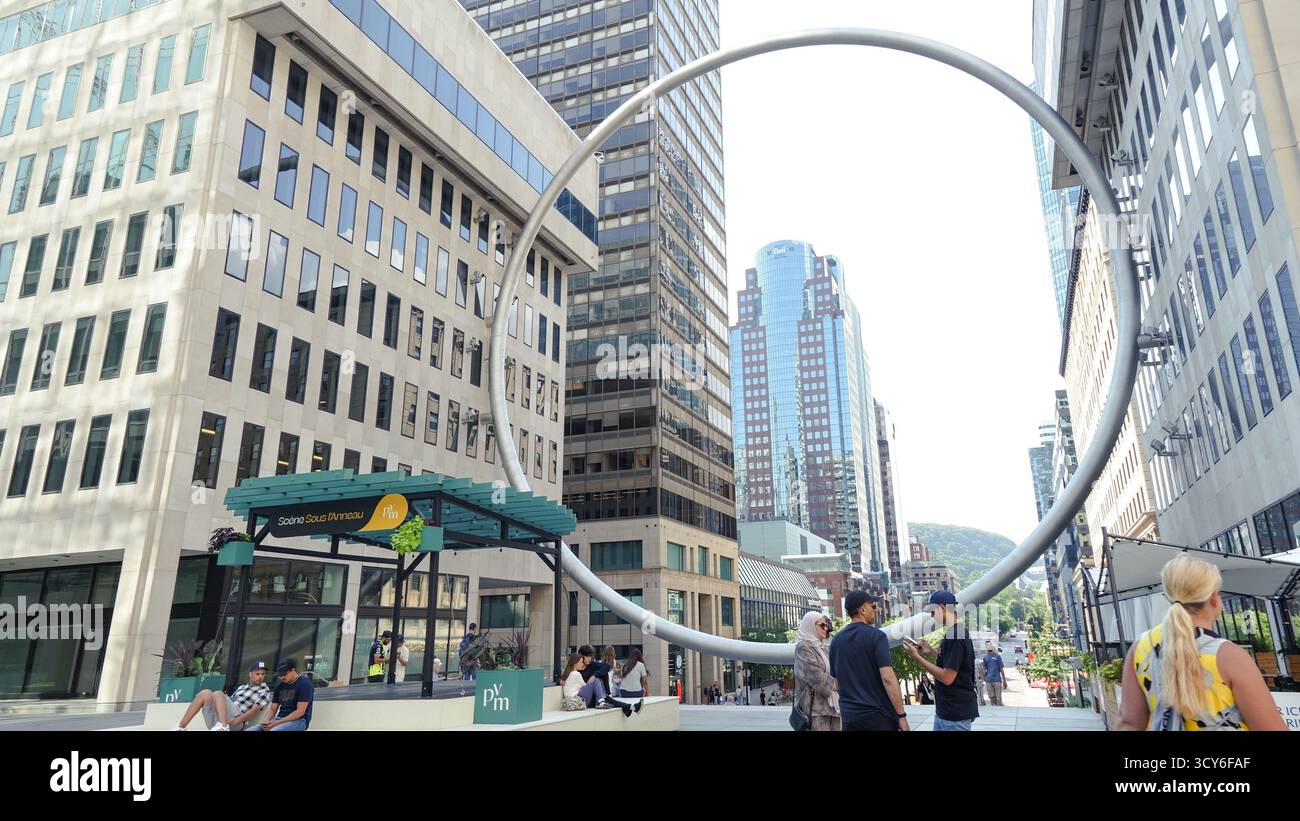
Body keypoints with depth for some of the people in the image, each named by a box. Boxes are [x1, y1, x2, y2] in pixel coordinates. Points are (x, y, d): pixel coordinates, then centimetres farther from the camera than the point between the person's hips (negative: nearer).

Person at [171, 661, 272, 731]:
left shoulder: (265, 691, 10)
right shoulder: (241, 687, 30)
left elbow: (255, 710, -5)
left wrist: (237, 720, -21)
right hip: (216, 723, 6)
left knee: (218, 694, -24)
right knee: (206, 693, -7)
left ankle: (223, 726, -51)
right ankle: (180, 727, -15)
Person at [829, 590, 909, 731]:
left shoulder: (836, 640, 7)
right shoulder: (876, 636, -10)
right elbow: (887, 678, -17)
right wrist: (901, 715, -13)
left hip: (849, 716, 5)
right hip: (878, 716, -5)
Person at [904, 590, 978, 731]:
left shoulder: (955, 636, -21)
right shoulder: (955, 633, 10)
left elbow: (947, 677, -24)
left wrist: (917, 658, -19)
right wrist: (931, 652, 9)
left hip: (956, 713, -9)